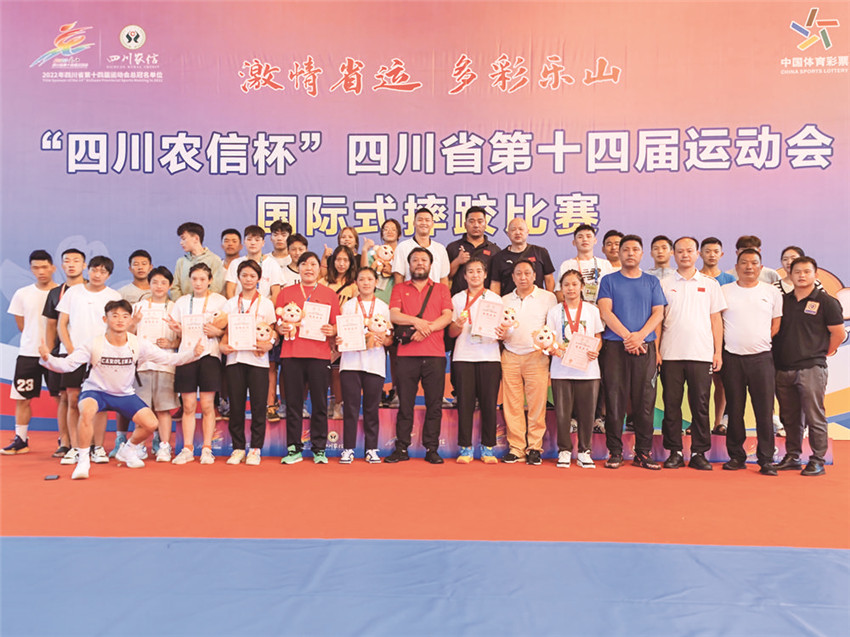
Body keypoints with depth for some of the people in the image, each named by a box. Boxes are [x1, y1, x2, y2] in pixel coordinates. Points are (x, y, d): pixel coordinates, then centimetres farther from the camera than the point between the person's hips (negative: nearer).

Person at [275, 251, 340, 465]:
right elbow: (276, 322, 14)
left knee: (320, 404, 1)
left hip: (320, 354, -1)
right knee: (293, 403, 3)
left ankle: (319, 449, 10)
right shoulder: (286, 293, 13)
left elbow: (337, 325, 11)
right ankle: (294, 449, 12)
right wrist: (280, 328, -7)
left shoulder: (329, 294, 11)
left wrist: (332, 331, -10)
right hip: (292, 354, 1)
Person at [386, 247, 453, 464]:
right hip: (406, 354, 0)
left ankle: (431, 449, 7)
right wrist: (417, 321, -13)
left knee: (434, 404, 0)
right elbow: (393, 315, 1)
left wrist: (427, 328, -12)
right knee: (405, 403, 2)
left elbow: (447, 316, 1)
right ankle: (401, 448, 8)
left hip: (435, 354, 0)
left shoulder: (441, 289, 15)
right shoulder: (399, 288, 15)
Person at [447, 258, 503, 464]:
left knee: (489, 402, -1)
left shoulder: (495, 299, 11)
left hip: (490, 356, 0)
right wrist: (458, 325, -11)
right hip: (463, 356, 0)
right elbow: (451, 333, 10)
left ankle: (488, 447, 8)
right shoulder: (457, 299, 12)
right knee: (465, 402, -1)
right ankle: (465, 448, 7)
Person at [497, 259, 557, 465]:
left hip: (536, 356, -2)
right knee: (512, 405, 0)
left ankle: (534, 448, 5)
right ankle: (516, 448, 7)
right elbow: (498, 328, 20)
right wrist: (501, 335, -2)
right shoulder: (504, 300, 16)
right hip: (510, 356, 3)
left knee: (537, 404, -4)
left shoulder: (547, 298, 6)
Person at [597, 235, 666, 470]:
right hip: (614, 346, -1)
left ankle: (643, 452, 8)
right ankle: (614, 451, 5)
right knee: (615, 399, -2)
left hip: (645, 347, 2)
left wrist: (640, 335, -11)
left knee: (645, 400, 0)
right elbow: (605, 312, -2)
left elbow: (658, 313, 6)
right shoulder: (609, 280, 9)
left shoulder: (652, 282, 14)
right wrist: (627, 335, -13)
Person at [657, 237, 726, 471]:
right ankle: (674, 452, 11)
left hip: (702, 355, 0)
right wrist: (655, 350, -1)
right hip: (670, 354, 0)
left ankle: (699, 453, 10)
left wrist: (718, 352, 2)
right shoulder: (664, 284, 9)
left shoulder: (710, 284, 10)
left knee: (700, 405, 2)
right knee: (671, 404, 2)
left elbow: (716, 319, 9)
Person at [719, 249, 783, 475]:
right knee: (734, 410, 5)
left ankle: (766, 459, 5)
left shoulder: (772, 293, 8)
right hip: (732, 357, 0)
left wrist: (760, 342, 2)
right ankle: (736, 456, 14)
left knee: (765, 410, -2)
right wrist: (730, 341, 1)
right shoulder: (724, 291, 6)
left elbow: (776, 325, 12)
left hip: (761, 357, 0)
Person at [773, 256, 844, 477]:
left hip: (811, 368, -5)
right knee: (789, 417, 12)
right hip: (783, 369, 5)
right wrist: (775, 355, 10)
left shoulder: (826, 302, 0)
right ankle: (792, 457, 21)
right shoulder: (783, 300, 13)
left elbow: (839, 334, 1)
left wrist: (822, 353, 7)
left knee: (814, 416, -2)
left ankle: (818, 461, 6)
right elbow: (774, 330, 19)